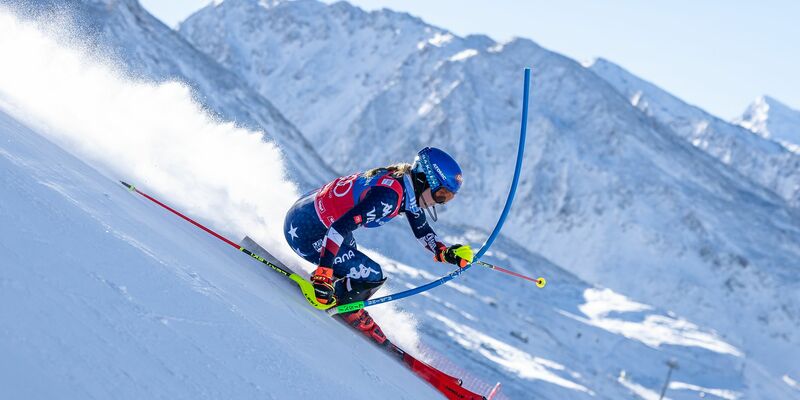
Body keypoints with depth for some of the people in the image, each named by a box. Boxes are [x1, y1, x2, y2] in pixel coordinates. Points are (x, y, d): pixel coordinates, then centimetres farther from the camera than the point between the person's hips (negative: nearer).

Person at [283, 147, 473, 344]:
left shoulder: (411, 190, -1)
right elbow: (339, 229, -36)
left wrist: (446, 253, -3)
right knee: (372, 275, -13)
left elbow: (423, 231, 13)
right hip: (304, 231, -10)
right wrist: (323, 276, -38)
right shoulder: (389, 195, -30)